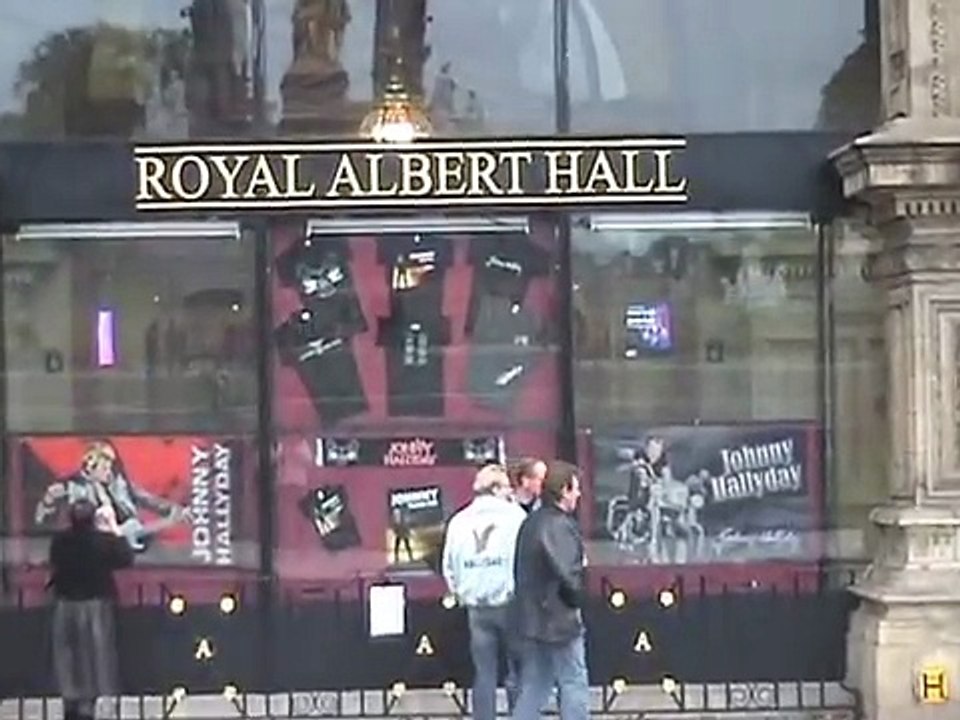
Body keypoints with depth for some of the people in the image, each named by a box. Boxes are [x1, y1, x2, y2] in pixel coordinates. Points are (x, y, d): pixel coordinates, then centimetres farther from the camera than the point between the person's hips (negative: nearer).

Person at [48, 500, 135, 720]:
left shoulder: (60, 540, -8)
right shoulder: (104, 540, -15)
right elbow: (127, 558, 0)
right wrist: (115, 529, 2)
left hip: (66, 607, 3)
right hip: (95, 608, -3)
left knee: (69, 662, 12)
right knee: (92, 660, 2)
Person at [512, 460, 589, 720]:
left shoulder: (531, 522, 11)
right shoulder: (559, 525, -18)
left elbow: (520, 570, 15)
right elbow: (569, 574, -24)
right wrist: (577, 601, -5)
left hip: (532, 619, 9)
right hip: (559, 620, -9)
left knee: (533, 687, 13)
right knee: (574, 684, 1)